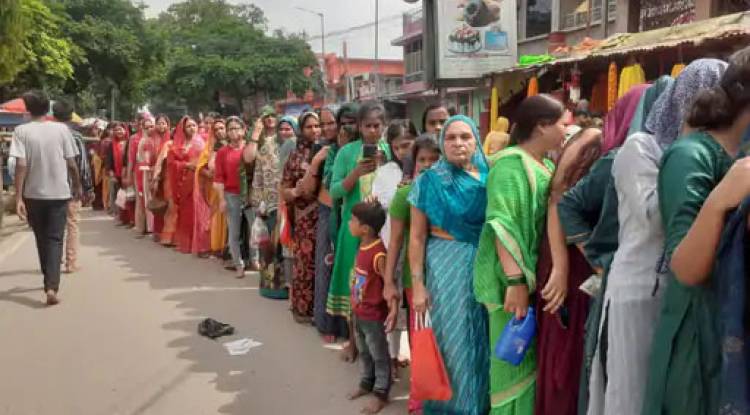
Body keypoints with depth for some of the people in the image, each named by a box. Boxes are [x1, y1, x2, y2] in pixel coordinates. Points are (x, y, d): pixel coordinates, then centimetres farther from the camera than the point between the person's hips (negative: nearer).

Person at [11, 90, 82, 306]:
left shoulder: (21, 131, -6)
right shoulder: (61, 129, -4)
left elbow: (21, 166, -13)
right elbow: (71, 164, -3)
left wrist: (18, 198, -11)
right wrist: (77, 186, 14)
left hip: (33, 194, 1)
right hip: (59, 193, 0)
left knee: (42, 239, 17)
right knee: (54, 239, 3)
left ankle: (49, 281, 32)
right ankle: (51, 286, -14)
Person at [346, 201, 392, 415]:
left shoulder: (378, 254, -27)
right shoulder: (362, 247, 0)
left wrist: (393, 309, -31)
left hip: (374, 315, -9)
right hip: (358, 312, 9)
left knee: (379, 355, 9)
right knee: (364, 352, 25)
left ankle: (381, 394, 23)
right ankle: (367, 383, 43)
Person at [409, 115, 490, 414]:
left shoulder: (489, 178, 4)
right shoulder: (429, 181, -2)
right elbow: (417, 237, -3)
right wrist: (417, 284, -7)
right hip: (444, 267, -2)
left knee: (480, 340, 9)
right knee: (450, 339, 3)